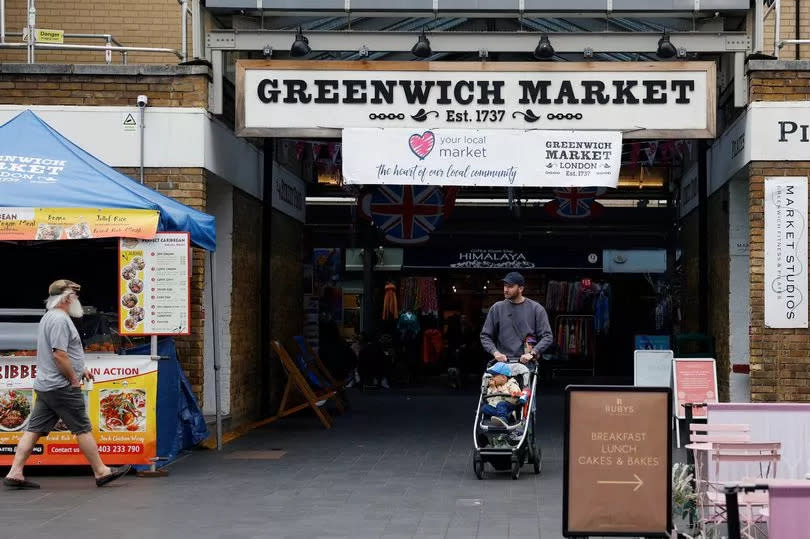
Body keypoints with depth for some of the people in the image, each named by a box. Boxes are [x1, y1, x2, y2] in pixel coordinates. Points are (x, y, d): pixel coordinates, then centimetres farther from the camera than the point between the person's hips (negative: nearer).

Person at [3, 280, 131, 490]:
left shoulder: (48, 318, 19)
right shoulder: (60, 319, -15)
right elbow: (59, 355, -23)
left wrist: (80, 369, 23)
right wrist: (74, 379, -13)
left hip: (44, 384, 10)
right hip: (62, 386, -10)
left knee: (34, 429, 7)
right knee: (83, 429, -2)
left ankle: (15, 473, 4)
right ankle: (101, 472, 5)